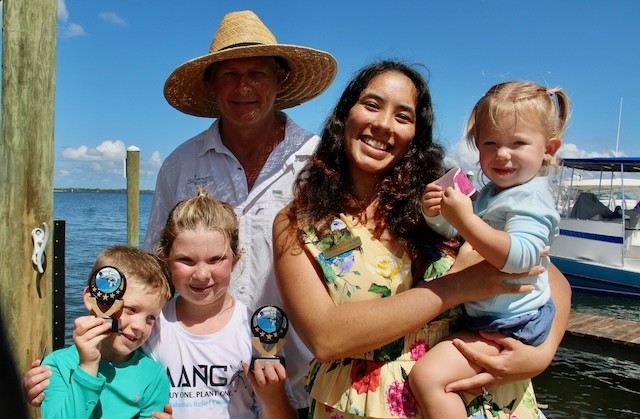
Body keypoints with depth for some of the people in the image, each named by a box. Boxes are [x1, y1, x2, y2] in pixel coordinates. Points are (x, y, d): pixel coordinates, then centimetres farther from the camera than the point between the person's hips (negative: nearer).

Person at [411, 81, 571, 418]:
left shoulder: (531, 199, -20)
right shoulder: (491, 193, 9)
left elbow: (519, 257, -36)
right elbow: (458, 234, 16)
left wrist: (464, 218, -37)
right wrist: (438, 215, -4)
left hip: (507, 325, -10)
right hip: (483, 313, 10)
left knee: (427, 376, -25)